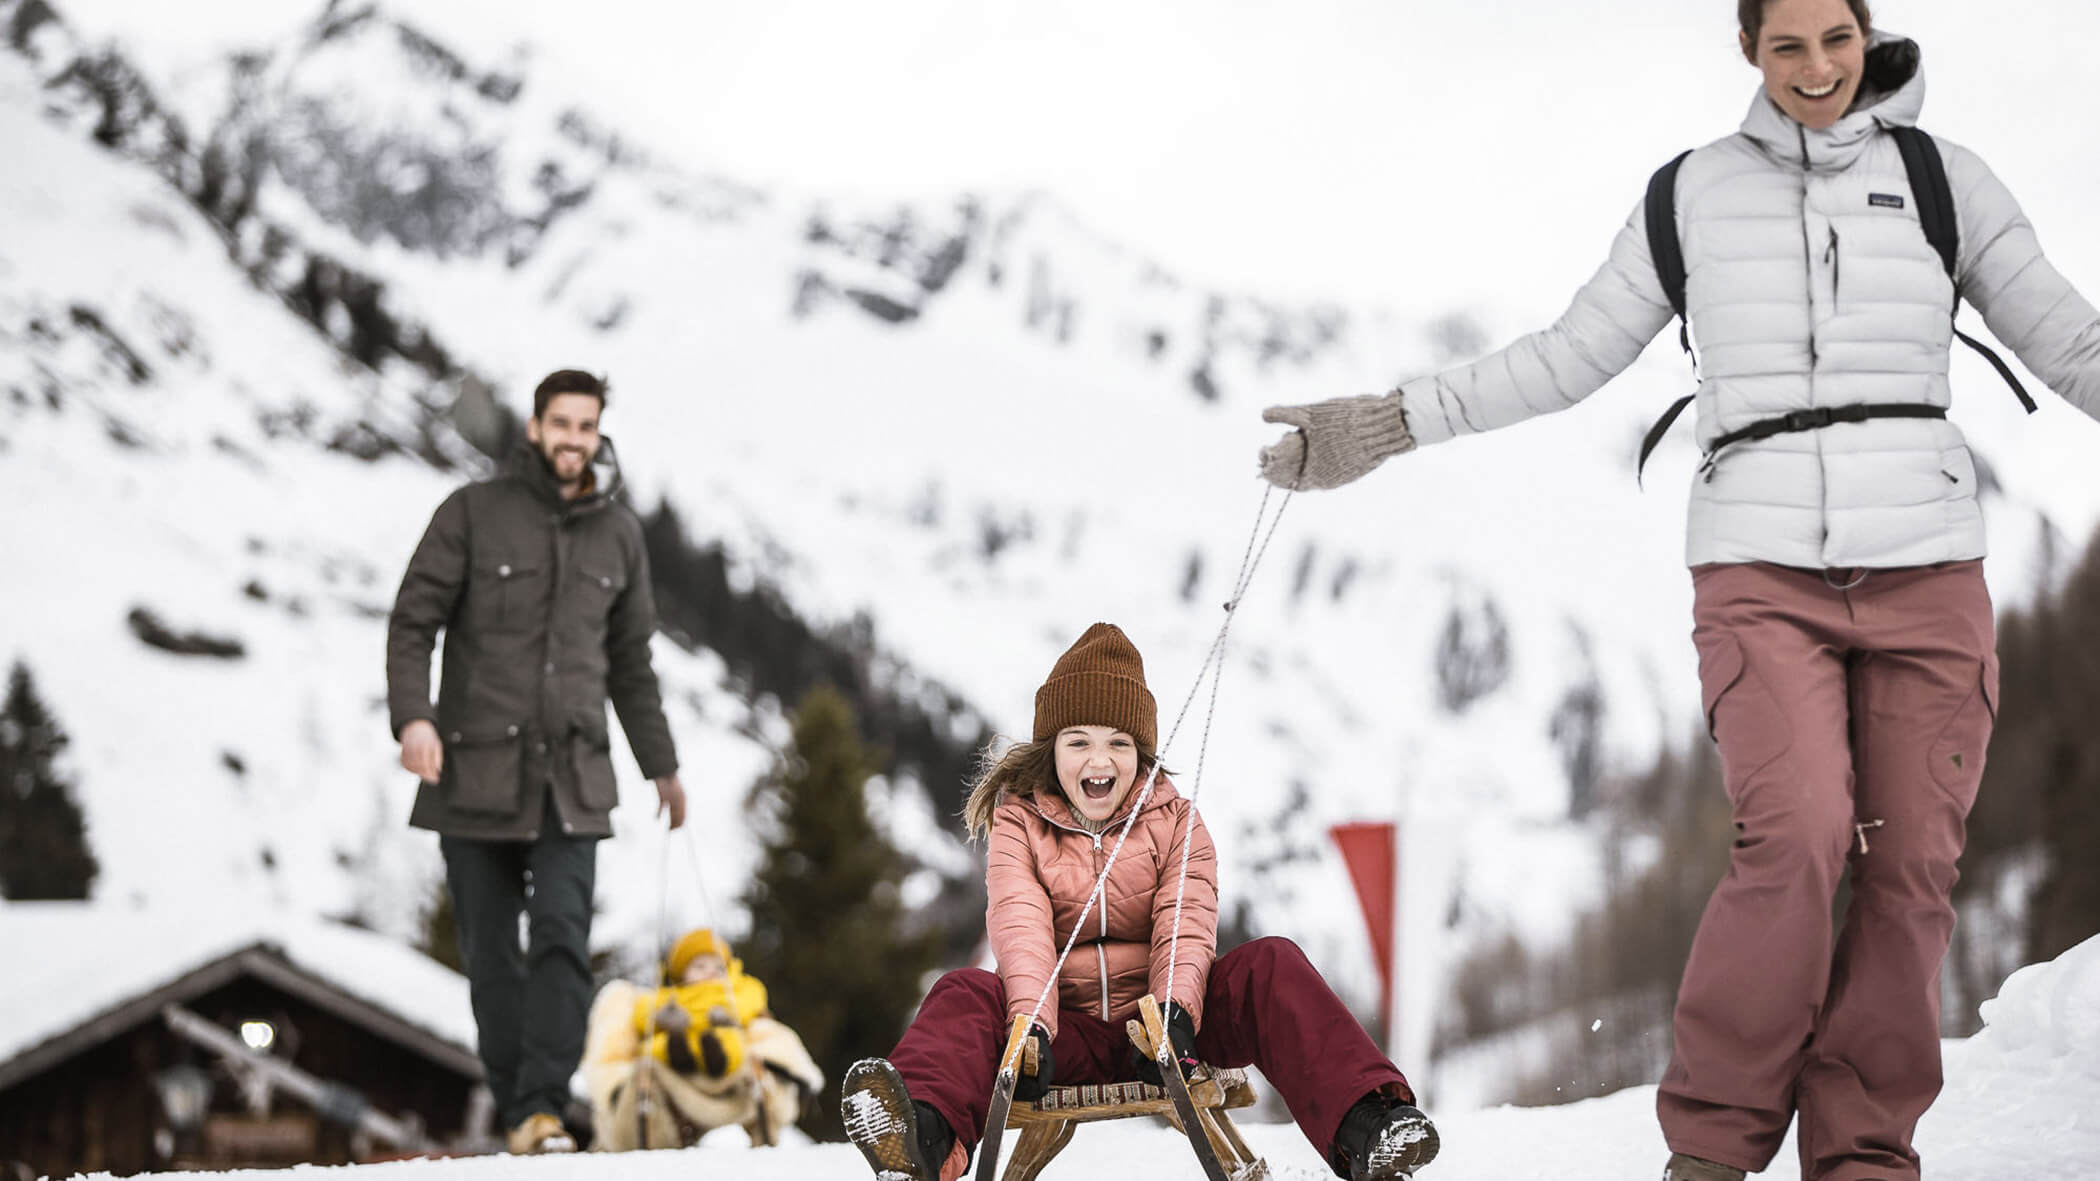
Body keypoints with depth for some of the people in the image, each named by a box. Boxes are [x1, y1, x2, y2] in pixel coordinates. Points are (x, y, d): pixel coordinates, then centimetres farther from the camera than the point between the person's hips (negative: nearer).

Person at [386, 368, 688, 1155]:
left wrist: (660, 764, 27)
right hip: (475, 771, -1)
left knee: (563, 937, -14)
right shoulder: (474, 513, 1)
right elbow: (413, 622, -1)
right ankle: (515, 1111, 11)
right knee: (492, 954, 3)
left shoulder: (618, 533, 12)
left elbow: (631, 661, 22)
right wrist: (413, 715, -17)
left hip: (572, 778, 1)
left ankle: (543, 1107, -16)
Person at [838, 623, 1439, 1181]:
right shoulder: (1019, 826, 5)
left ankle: (1364, 1131, -43)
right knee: (963, 994, -29)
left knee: (1272, 964, -22)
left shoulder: (1175, 823, 8)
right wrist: (1031, 1027, -33)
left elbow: (1186, 927, -8)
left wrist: (1173, 1013, -30)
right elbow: (1021, 928, -13)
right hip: (1069, 1029, -1)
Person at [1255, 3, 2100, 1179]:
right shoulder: (1699, 191, 8)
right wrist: (1386, 426, 7)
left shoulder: (1943, 179, 7)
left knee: (1910, 872, -4)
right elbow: (1573, 358, 12)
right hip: (1762, 572, -1)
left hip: (1927, 570, 1)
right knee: (1796, 841, -20)